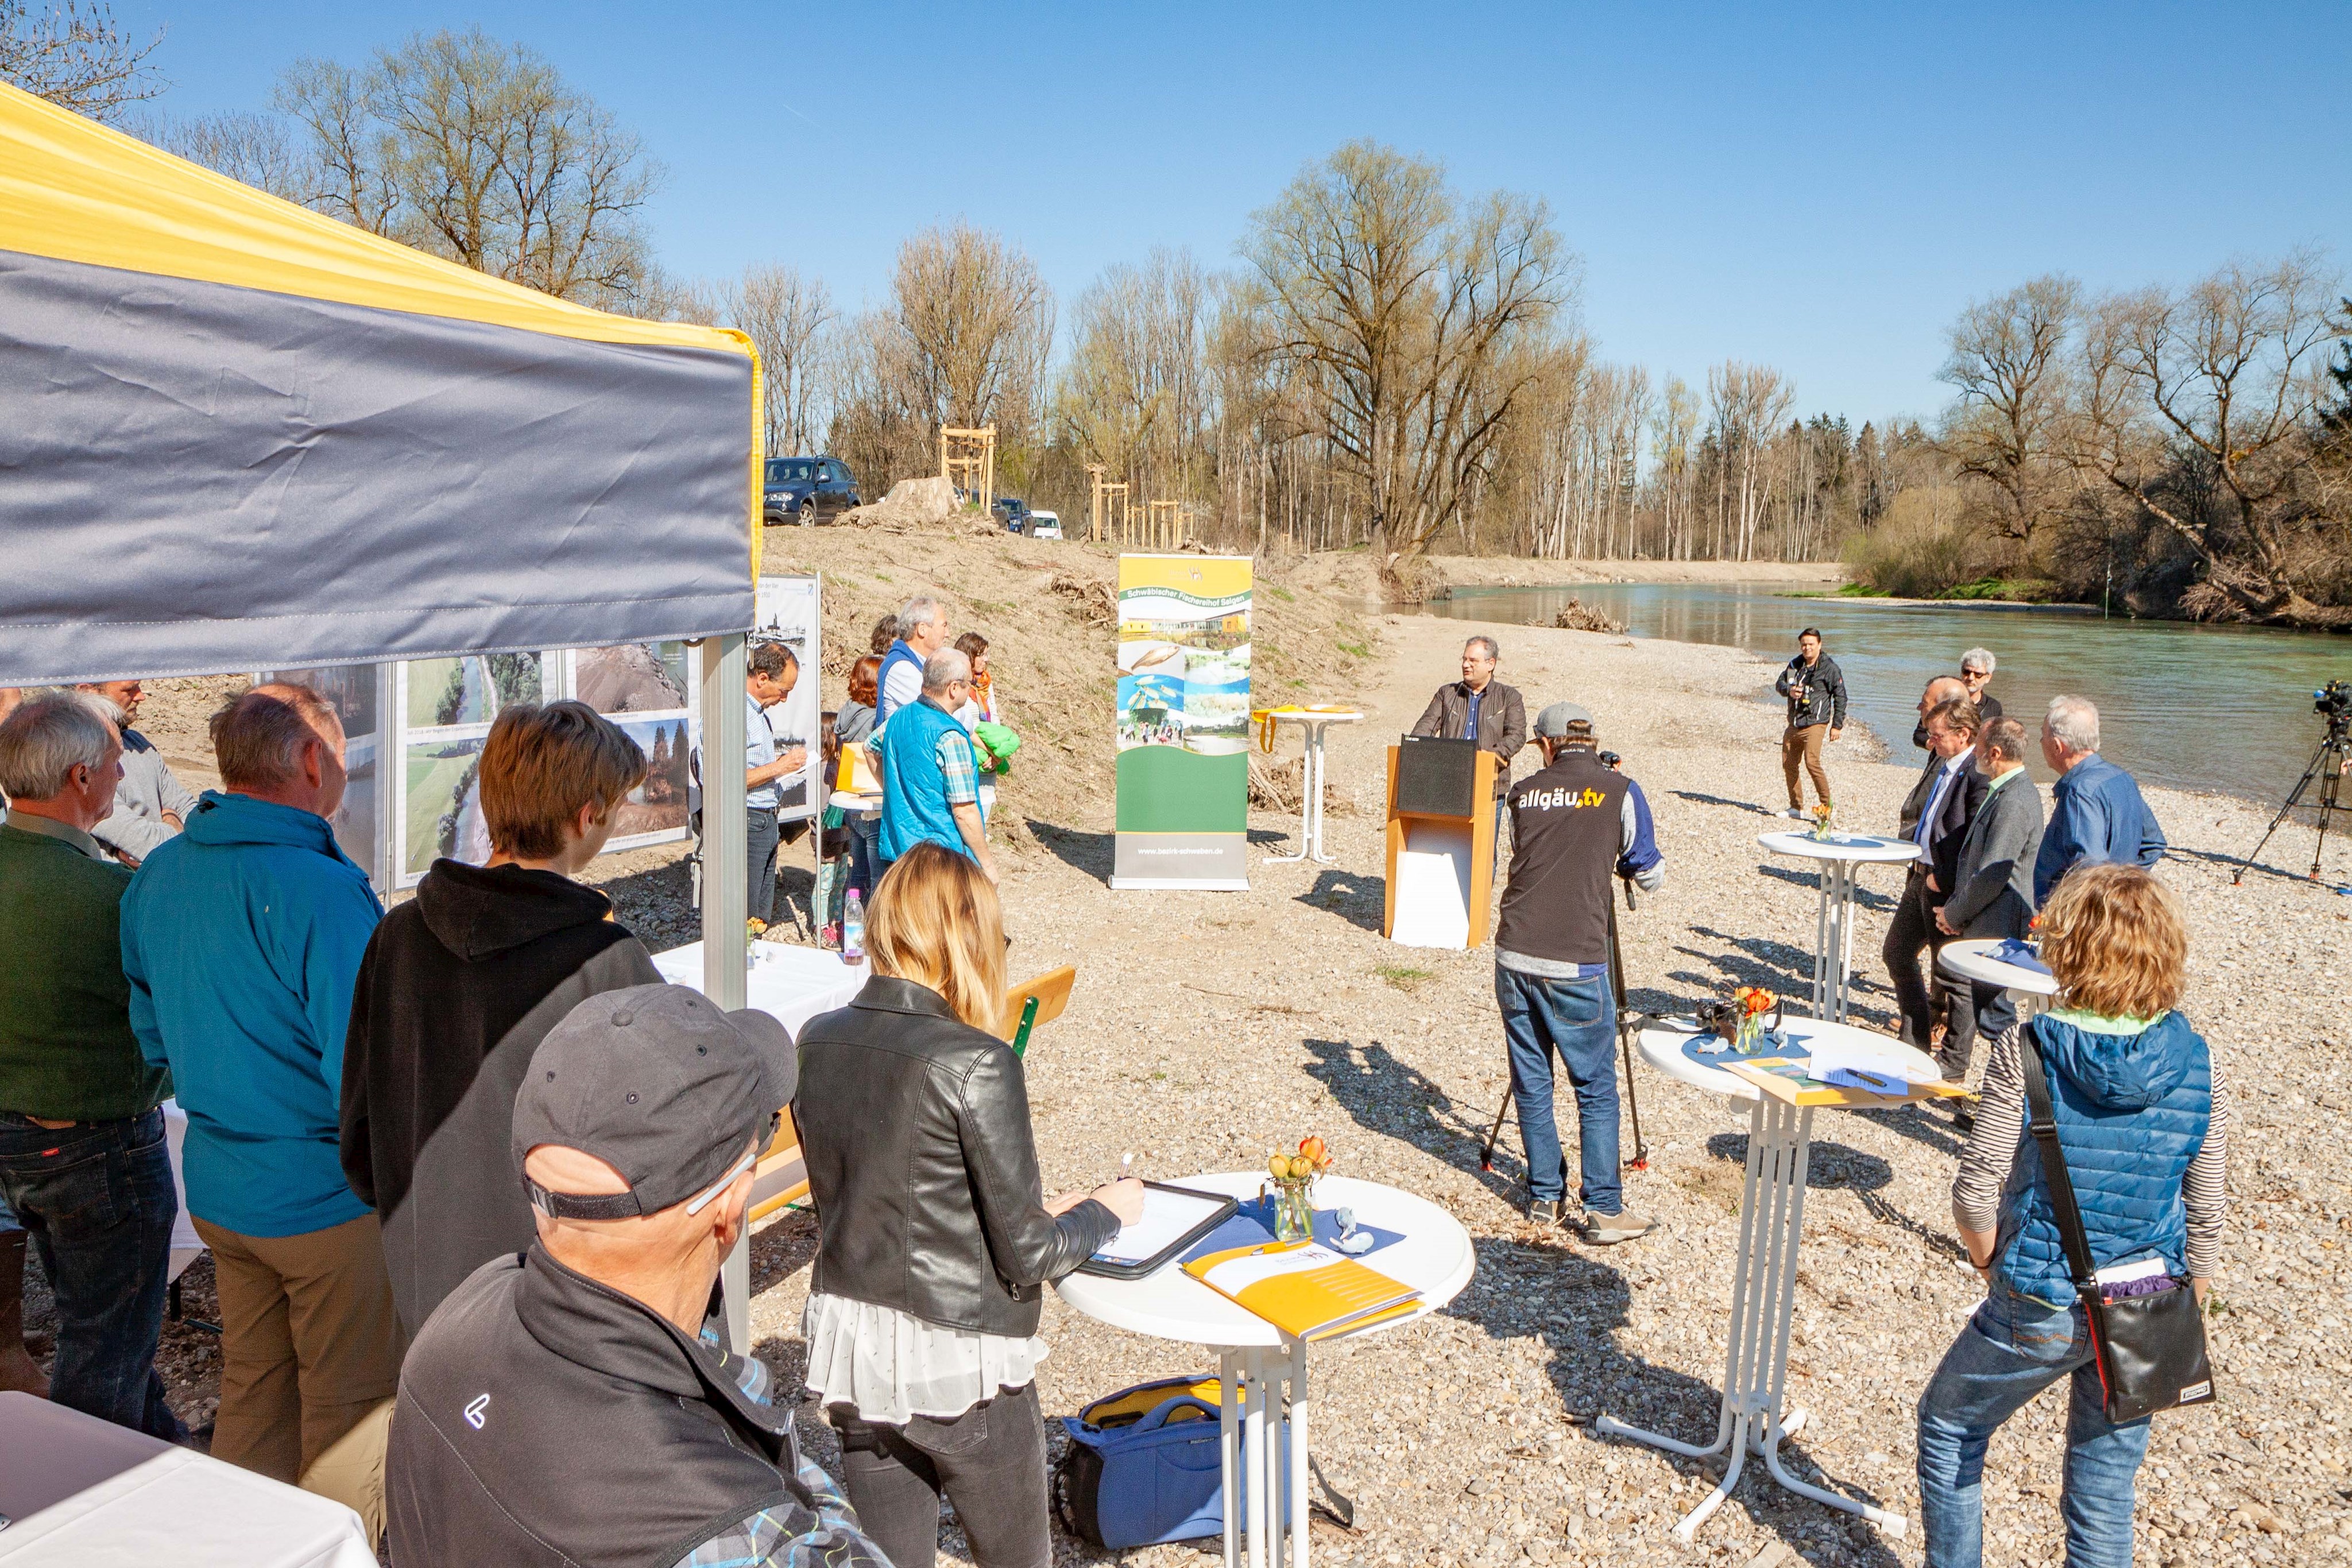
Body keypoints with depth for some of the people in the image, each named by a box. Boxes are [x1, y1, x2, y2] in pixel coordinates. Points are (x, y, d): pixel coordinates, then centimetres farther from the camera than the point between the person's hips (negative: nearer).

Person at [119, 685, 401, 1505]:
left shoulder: (155, 877, 1)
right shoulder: (321, 891, -25)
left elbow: (152, 1037, 12)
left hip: (218, 1188, 8)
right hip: (329, 1198, -8)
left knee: (251, 1392, 23)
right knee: (348, 1408, 10)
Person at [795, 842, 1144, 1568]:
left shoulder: (817, 1042, -3)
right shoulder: (977, 1064, -21)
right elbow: (1027, 1257, -16)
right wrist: (1108, 1210, 4)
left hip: (849, 1349, 5)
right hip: (958, 1364, -5)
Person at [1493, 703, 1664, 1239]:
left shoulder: (1523, 792, 10)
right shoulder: (1620, 791, 2)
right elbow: (1650, 874, 9)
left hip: (1514, 957, 3)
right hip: (1575, 964, -3)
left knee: (1531, 1083, 13)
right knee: (1597, 1088, 6)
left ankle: (1544, 1196, 21)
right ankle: (1603, 1210, 6)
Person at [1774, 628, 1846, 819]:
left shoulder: (1830, 668, -4)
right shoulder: (1795, 665, 13)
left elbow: (1840, 697, -2)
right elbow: (1779, 683, 17)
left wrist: (1837, 725, -5)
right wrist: (1789, 690, -8)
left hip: (1815, 724, -7)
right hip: (1794, 724, 7)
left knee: (1812, 762, -23)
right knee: (1789, 765, 9)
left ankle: (1827, 806, -15)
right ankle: (1796, 808, 22)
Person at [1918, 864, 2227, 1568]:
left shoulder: (2027, 1053, -17)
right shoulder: (2198, 1066, -7)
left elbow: (1978, 1193, -15)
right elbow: (2207, 1213, 0)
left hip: (2040, 1308, -3)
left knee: (1949, 1427, 22)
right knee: (2105, 1490, 19)